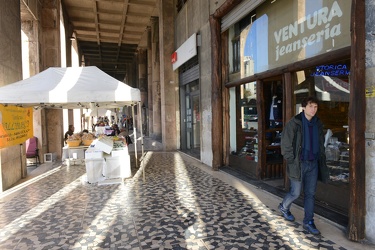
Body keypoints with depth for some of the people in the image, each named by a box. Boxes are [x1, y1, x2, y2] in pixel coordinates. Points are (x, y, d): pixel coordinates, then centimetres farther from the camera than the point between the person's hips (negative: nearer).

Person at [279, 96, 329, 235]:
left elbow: (321, 144, 15)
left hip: (313, 164, 5)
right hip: (299, 164, -5)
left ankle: (308, 222, 22)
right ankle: (284, 208, 34)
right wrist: (292, 162, -12)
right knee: (296, 193, 5)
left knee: (310, 194, 10)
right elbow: (286, 144, -11)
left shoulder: (318, 124, 6)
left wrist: (321, 160, 8)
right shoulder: (294, 123, -12)